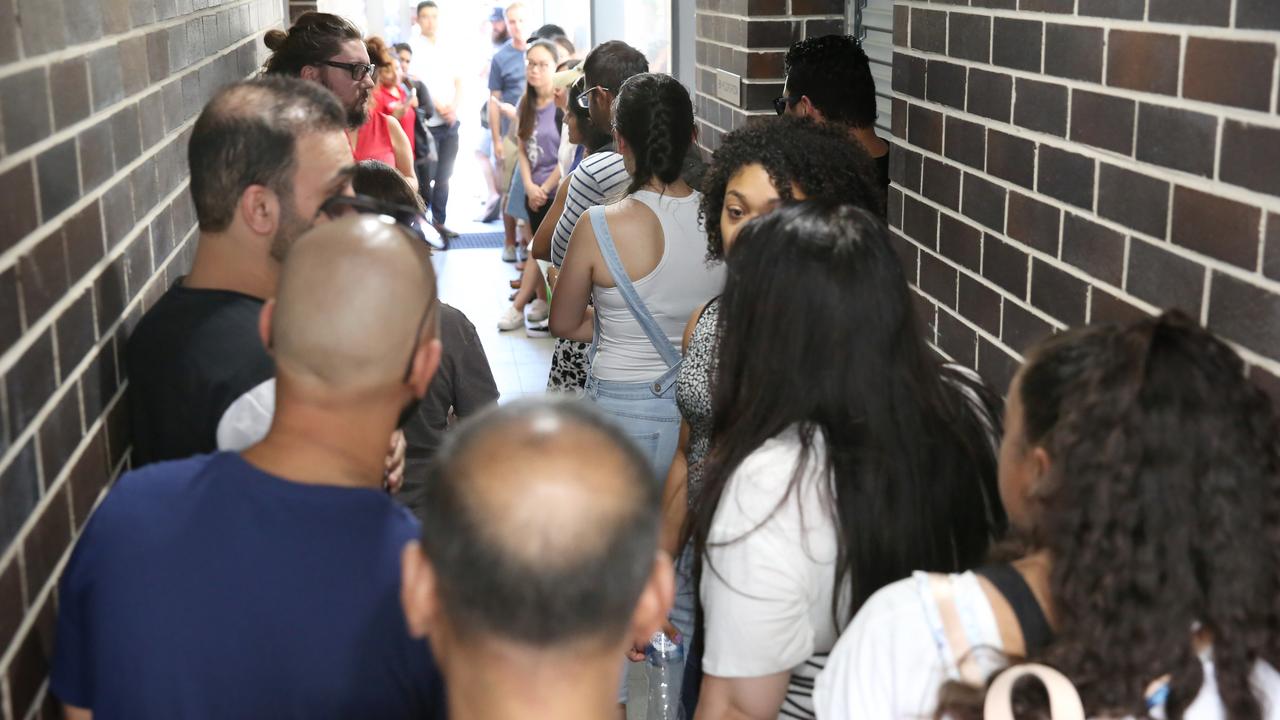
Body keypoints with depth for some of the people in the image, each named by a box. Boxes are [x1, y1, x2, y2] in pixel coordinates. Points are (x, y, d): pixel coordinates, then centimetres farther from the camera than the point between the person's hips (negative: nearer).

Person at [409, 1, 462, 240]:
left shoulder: (447, 47, 13)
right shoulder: (413, 46, -4)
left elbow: (458, 81, 13)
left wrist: (454, 108, -3)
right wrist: (438, 106, -14)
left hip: (450, 122, 5)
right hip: (426, 122, -5)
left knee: (444, 176, 8)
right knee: (426, 176, -4)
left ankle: (439, 222, 16)